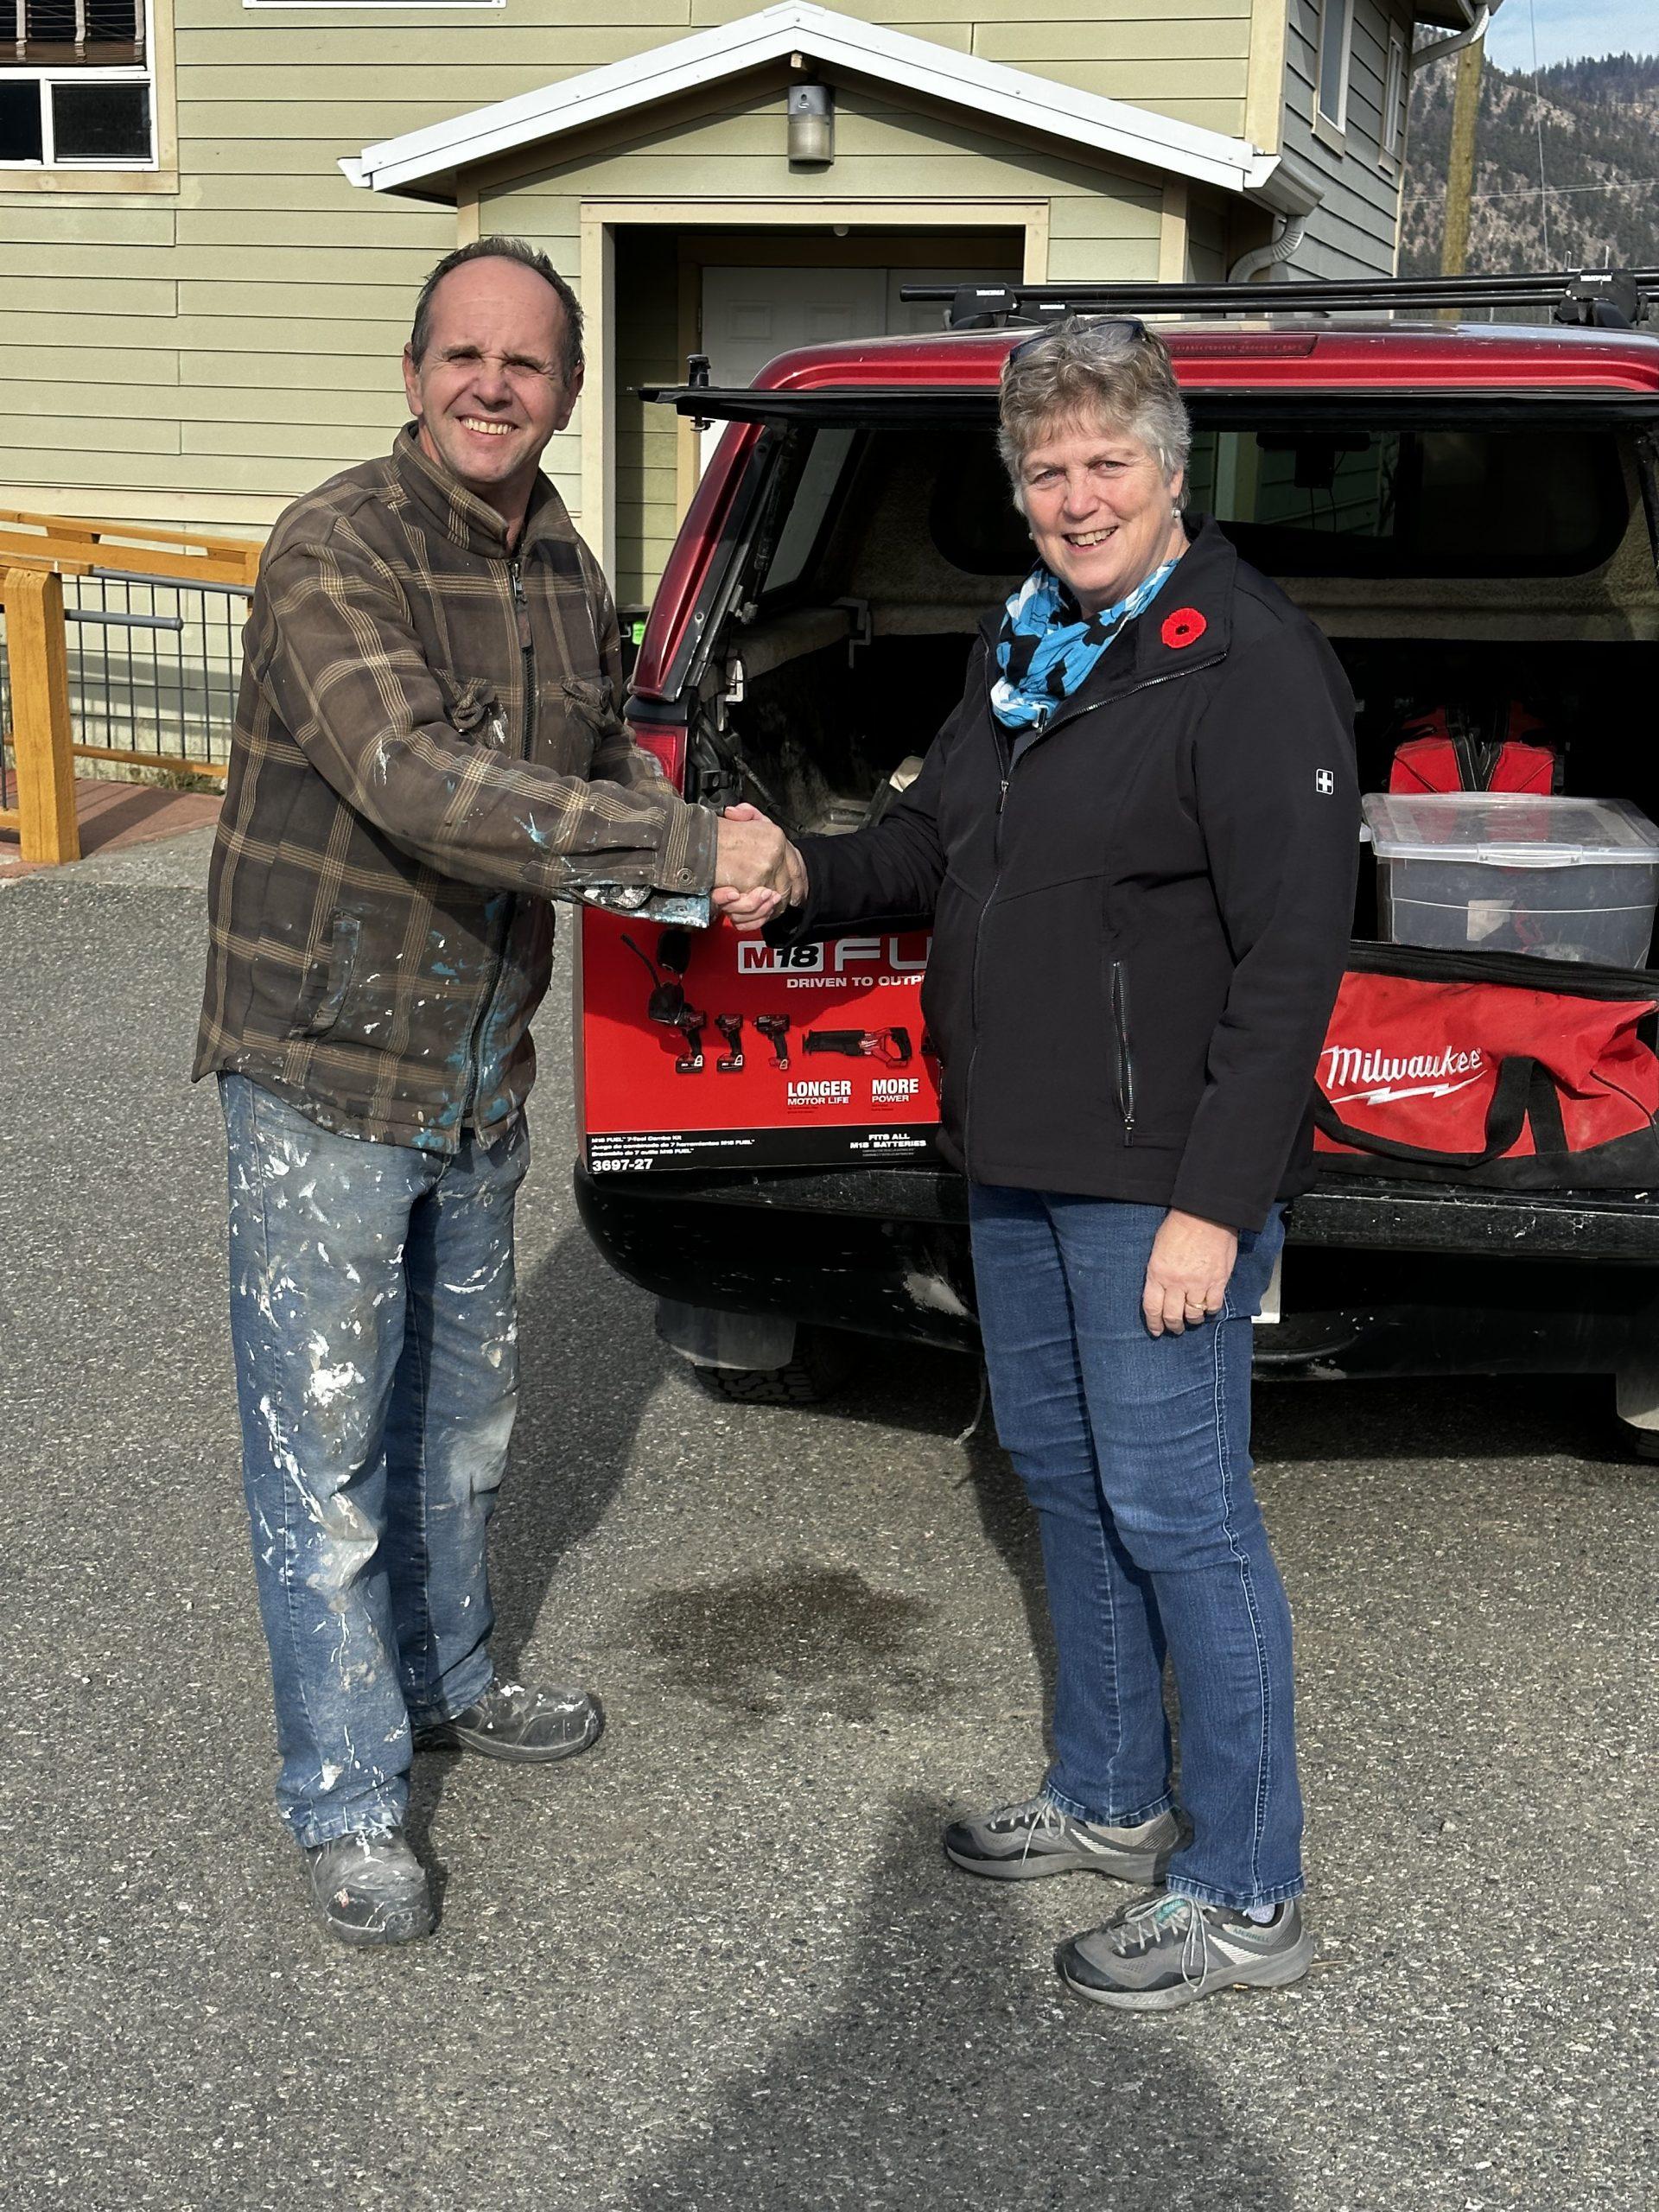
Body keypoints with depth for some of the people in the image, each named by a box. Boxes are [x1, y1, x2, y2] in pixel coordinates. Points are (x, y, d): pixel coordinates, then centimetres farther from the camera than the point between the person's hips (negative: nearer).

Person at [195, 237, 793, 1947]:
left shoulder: (566, 573, 5)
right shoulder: (333, 552, -19)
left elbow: (600, 760, 19)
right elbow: (412, 779, -33)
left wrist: (705, 856, -2)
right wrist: (684, 844, -32)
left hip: (480, 1070, 7)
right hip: (324, 1069, -7)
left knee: (464, 1404, 22)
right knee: (326, 1443, 3)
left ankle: (443, 1676, 43)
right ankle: (346, 1805, 17)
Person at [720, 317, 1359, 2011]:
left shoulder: (1249, 667, -16)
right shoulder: (1023, 645, 12)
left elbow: (1292, 953, -20)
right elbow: (938, 837, 23)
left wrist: (1213, 1203, -22)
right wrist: (808, 879, 1)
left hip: (1163, 1175, -9)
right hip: (1017, 1155, 9)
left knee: (1173, 1507, -2)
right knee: (1059, 1470, 18)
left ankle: (1243, 1894, 13)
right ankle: (1111, 1797, 36)